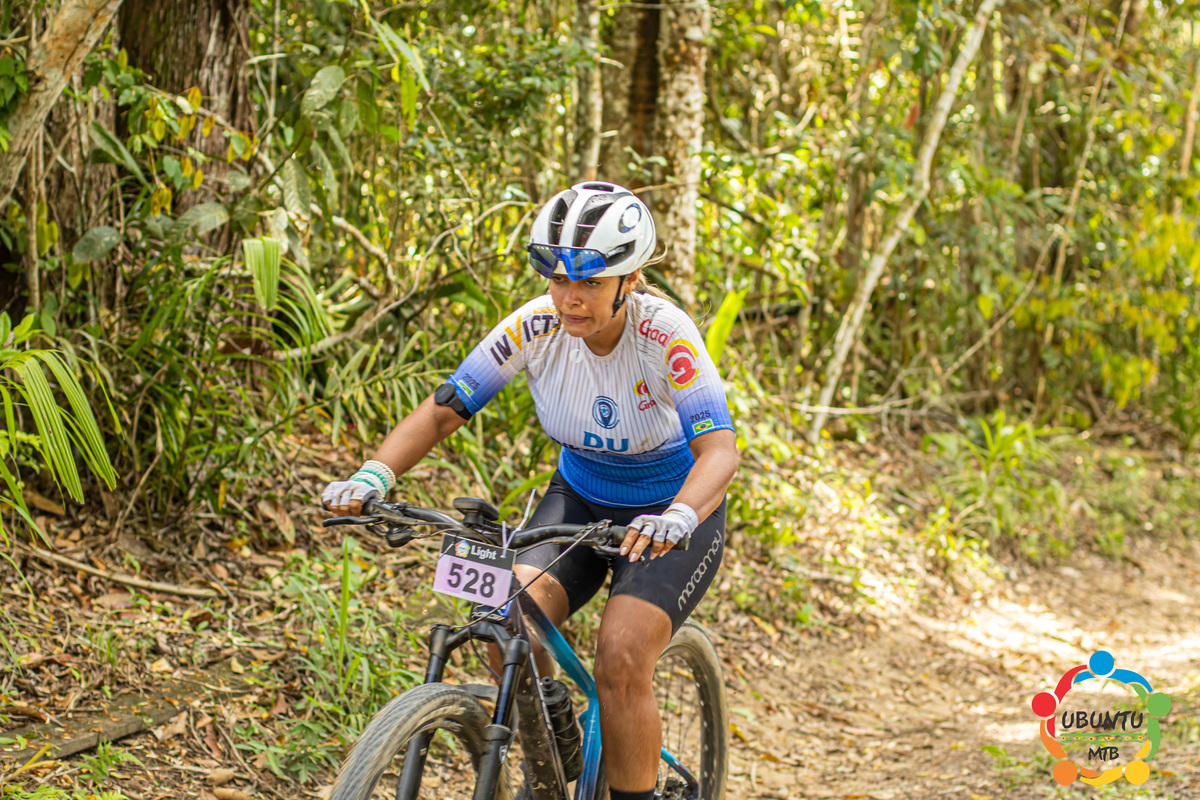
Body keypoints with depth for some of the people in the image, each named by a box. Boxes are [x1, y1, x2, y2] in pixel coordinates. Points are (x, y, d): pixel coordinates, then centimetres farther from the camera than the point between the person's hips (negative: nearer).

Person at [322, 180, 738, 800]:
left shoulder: (665, 336, -28)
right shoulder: (536, 326, -18)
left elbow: (720, 449, -36)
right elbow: (442, 411, -16)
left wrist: (677, 517, -57)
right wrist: (373, 476, -33)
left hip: (673, 514, -3)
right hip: (578, 499, 4)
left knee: (620, 656, -25)